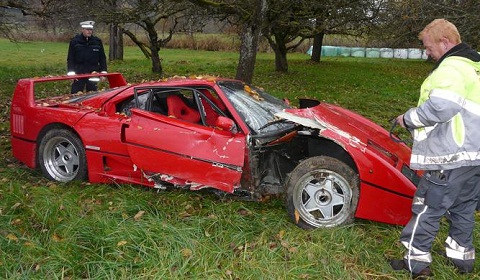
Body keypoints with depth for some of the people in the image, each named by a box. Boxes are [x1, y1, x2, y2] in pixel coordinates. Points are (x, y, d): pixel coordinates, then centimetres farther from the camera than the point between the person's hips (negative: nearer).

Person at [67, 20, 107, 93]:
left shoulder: (97, 41, 6)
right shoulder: (74, 41, 1)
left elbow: (102, 58, 10)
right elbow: (70, 58, 1)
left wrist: (103, 71, 3)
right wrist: (71, 73, -8)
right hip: (78, 73, -2)